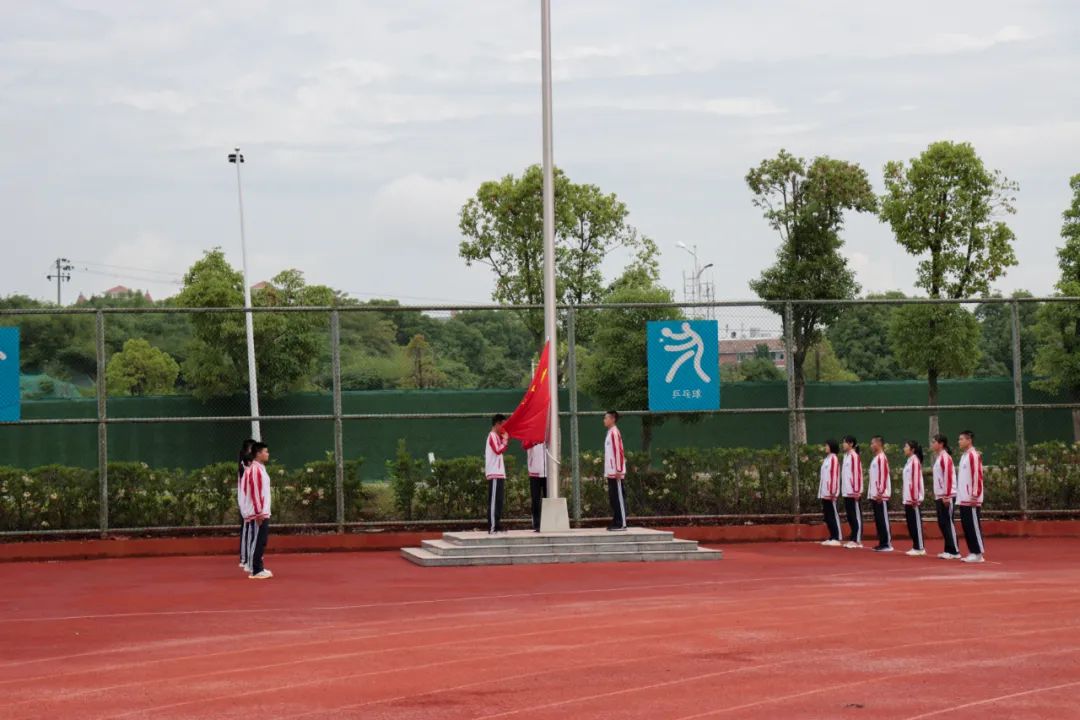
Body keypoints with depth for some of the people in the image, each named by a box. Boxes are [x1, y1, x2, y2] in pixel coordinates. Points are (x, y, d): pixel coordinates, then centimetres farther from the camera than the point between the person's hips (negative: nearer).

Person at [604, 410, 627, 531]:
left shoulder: (615, 433, -12)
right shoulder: (610, 433, 17)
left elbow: (618, 452, -17)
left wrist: (618, 470, -20)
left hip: (616, 472, -10)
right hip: (610, 472, 10)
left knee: (619, 497, -7)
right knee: (612, 497, 10)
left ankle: (622, 523, -7)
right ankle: (616, 522, 13)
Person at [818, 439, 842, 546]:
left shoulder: (833, 459, -9)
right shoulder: (826, 460, 17)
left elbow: (834, 476, -15)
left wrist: (832, 492, -20)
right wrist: (821, 491, 17)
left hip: (830, 493, -9)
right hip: (824, 493, 9)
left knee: (833, 515, -7)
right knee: (827, 516, 9)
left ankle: (836, 539, -6)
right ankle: (832, 537, 13)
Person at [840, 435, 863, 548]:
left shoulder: (854, 456, -12)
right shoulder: (846, 456, 14)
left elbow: (857, 474, -16)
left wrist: (856, 491, -18)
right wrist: (843, 488, 16)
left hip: (853, 492, -9)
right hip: (847, 492, 9)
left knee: (856, 516, -4)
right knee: (850, 516, 12)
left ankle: (857, 540, -2)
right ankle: (853, 538, 18)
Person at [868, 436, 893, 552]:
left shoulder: (881, 458, -12)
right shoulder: (875, 458, 17)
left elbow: (883, 476, -18)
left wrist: (880, 493, -20)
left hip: (881, 495, -9)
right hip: (875, 495, 9)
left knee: (883, 520, -7)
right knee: (878, 520, 10)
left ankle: (888, 544, -5)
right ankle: (882, 543, 14)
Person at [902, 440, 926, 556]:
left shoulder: (915, 461, -13)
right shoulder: (909, 462, 15)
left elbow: (916, 481, -17)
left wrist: (914, 498, -19)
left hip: (914, 498, -9)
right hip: (908, 498, 9)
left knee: (916, 523, -5)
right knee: (910, 523, 10)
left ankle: (920, 548, -2)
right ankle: (915, 546, 15)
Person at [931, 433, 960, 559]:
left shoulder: (945, 457, -11)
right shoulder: (938, 457, 16)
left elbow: (948, 477, -18)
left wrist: (947, 496, -20)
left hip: (947, 496, -9)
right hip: (939, 496, 9)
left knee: (948, 523, -8)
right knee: (942, 524, 9)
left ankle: (954, 551, -6)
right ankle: (949, 550, 13)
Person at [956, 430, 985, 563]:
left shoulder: (974, 455, -12)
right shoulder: (964, 456, 16)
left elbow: (977, 476, -17)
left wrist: (974, 495, -19)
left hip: (971, 500, -9)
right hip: (963, 499, 9)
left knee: (974, 526, -6)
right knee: (966, 526, 9)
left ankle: (978, 554, -3)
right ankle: (972, 552, 13)